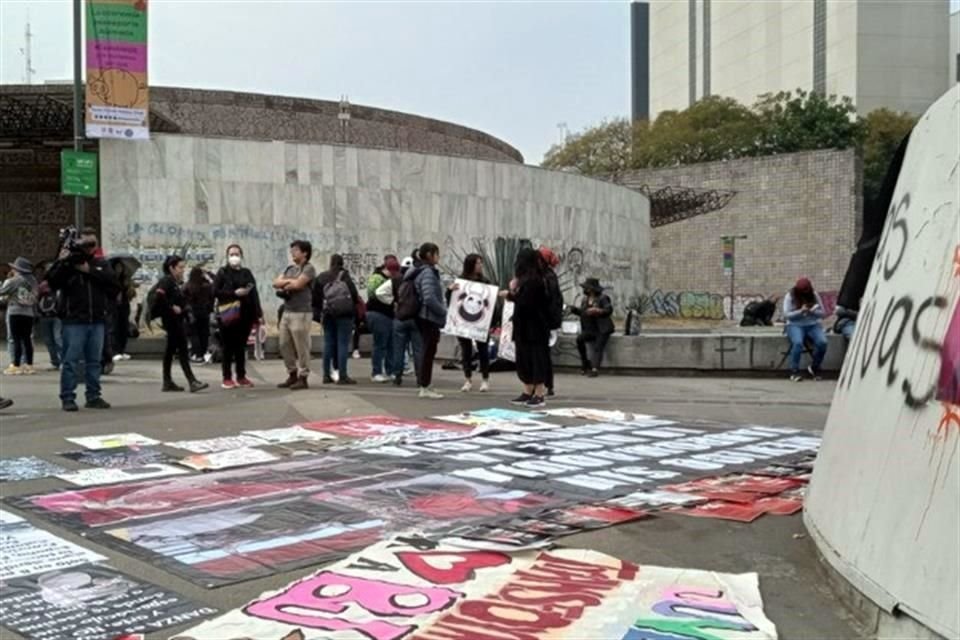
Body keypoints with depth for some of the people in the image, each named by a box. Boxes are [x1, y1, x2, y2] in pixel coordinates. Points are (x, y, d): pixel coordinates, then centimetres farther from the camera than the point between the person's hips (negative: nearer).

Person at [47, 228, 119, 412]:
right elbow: (52, 282, -9)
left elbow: (113, 281, -4)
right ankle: (68, 398, 0)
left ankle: (93, 396, 15)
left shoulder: (101, 264, 13)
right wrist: (62, 263, -20)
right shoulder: (67, 262, 4)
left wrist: (89, 270, -11)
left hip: (97, 321, 4)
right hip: (73, 321, -3)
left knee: (94, 361, 8)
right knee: (70, 361, -4)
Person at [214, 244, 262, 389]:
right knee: (228, 347, 1)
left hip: (245, 314, 3)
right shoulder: (222, 272, 3)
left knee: (241, 346, 9)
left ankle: (241, 376, 16)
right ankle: (227, 378, 5)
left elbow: (254, 293, 8)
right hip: (227, 315, -3)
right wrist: (234, 293, -15)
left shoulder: (247, 273, 12)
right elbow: (215, 291, -6)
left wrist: (258, 314, 1)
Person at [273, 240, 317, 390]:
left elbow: (297, 284, -17)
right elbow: (276, 283, 9)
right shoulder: (290, 269, 18)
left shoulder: (309, 268, -4)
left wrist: (285, 285, 0)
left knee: (301, 348, -4)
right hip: (287, 312, 8)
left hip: (301, 313, -8)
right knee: (284, 346, 10)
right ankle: (292, 374, 21)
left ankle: (303, 378, 3)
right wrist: (289, 281, -8)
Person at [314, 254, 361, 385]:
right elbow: (354, 293, -10)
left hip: (327, 314, 5)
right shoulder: (345, 276, -6)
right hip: (344, 313, -5)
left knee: (328, 343, 10)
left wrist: (322, 309, 14)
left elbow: (316, 296, 5)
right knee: (343, 344, -3)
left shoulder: (321, 277, 7)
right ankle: (342, 376, -5)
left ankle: (327, 375, 12)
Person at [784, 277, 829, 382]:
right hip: (795, 325, -3)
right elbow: (786, 314, -9)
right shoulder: (790, 296, -1)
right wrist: (800, 311, -23)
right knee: (798, 342, -36)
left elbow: (823, 313, 6)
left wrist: (812, 311, -16)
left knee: (822, 342, -27)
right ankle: (794, 372, -24)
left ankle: (814, 368, -4)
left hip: (813, 325, 3)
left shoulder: (814, 295, 6)